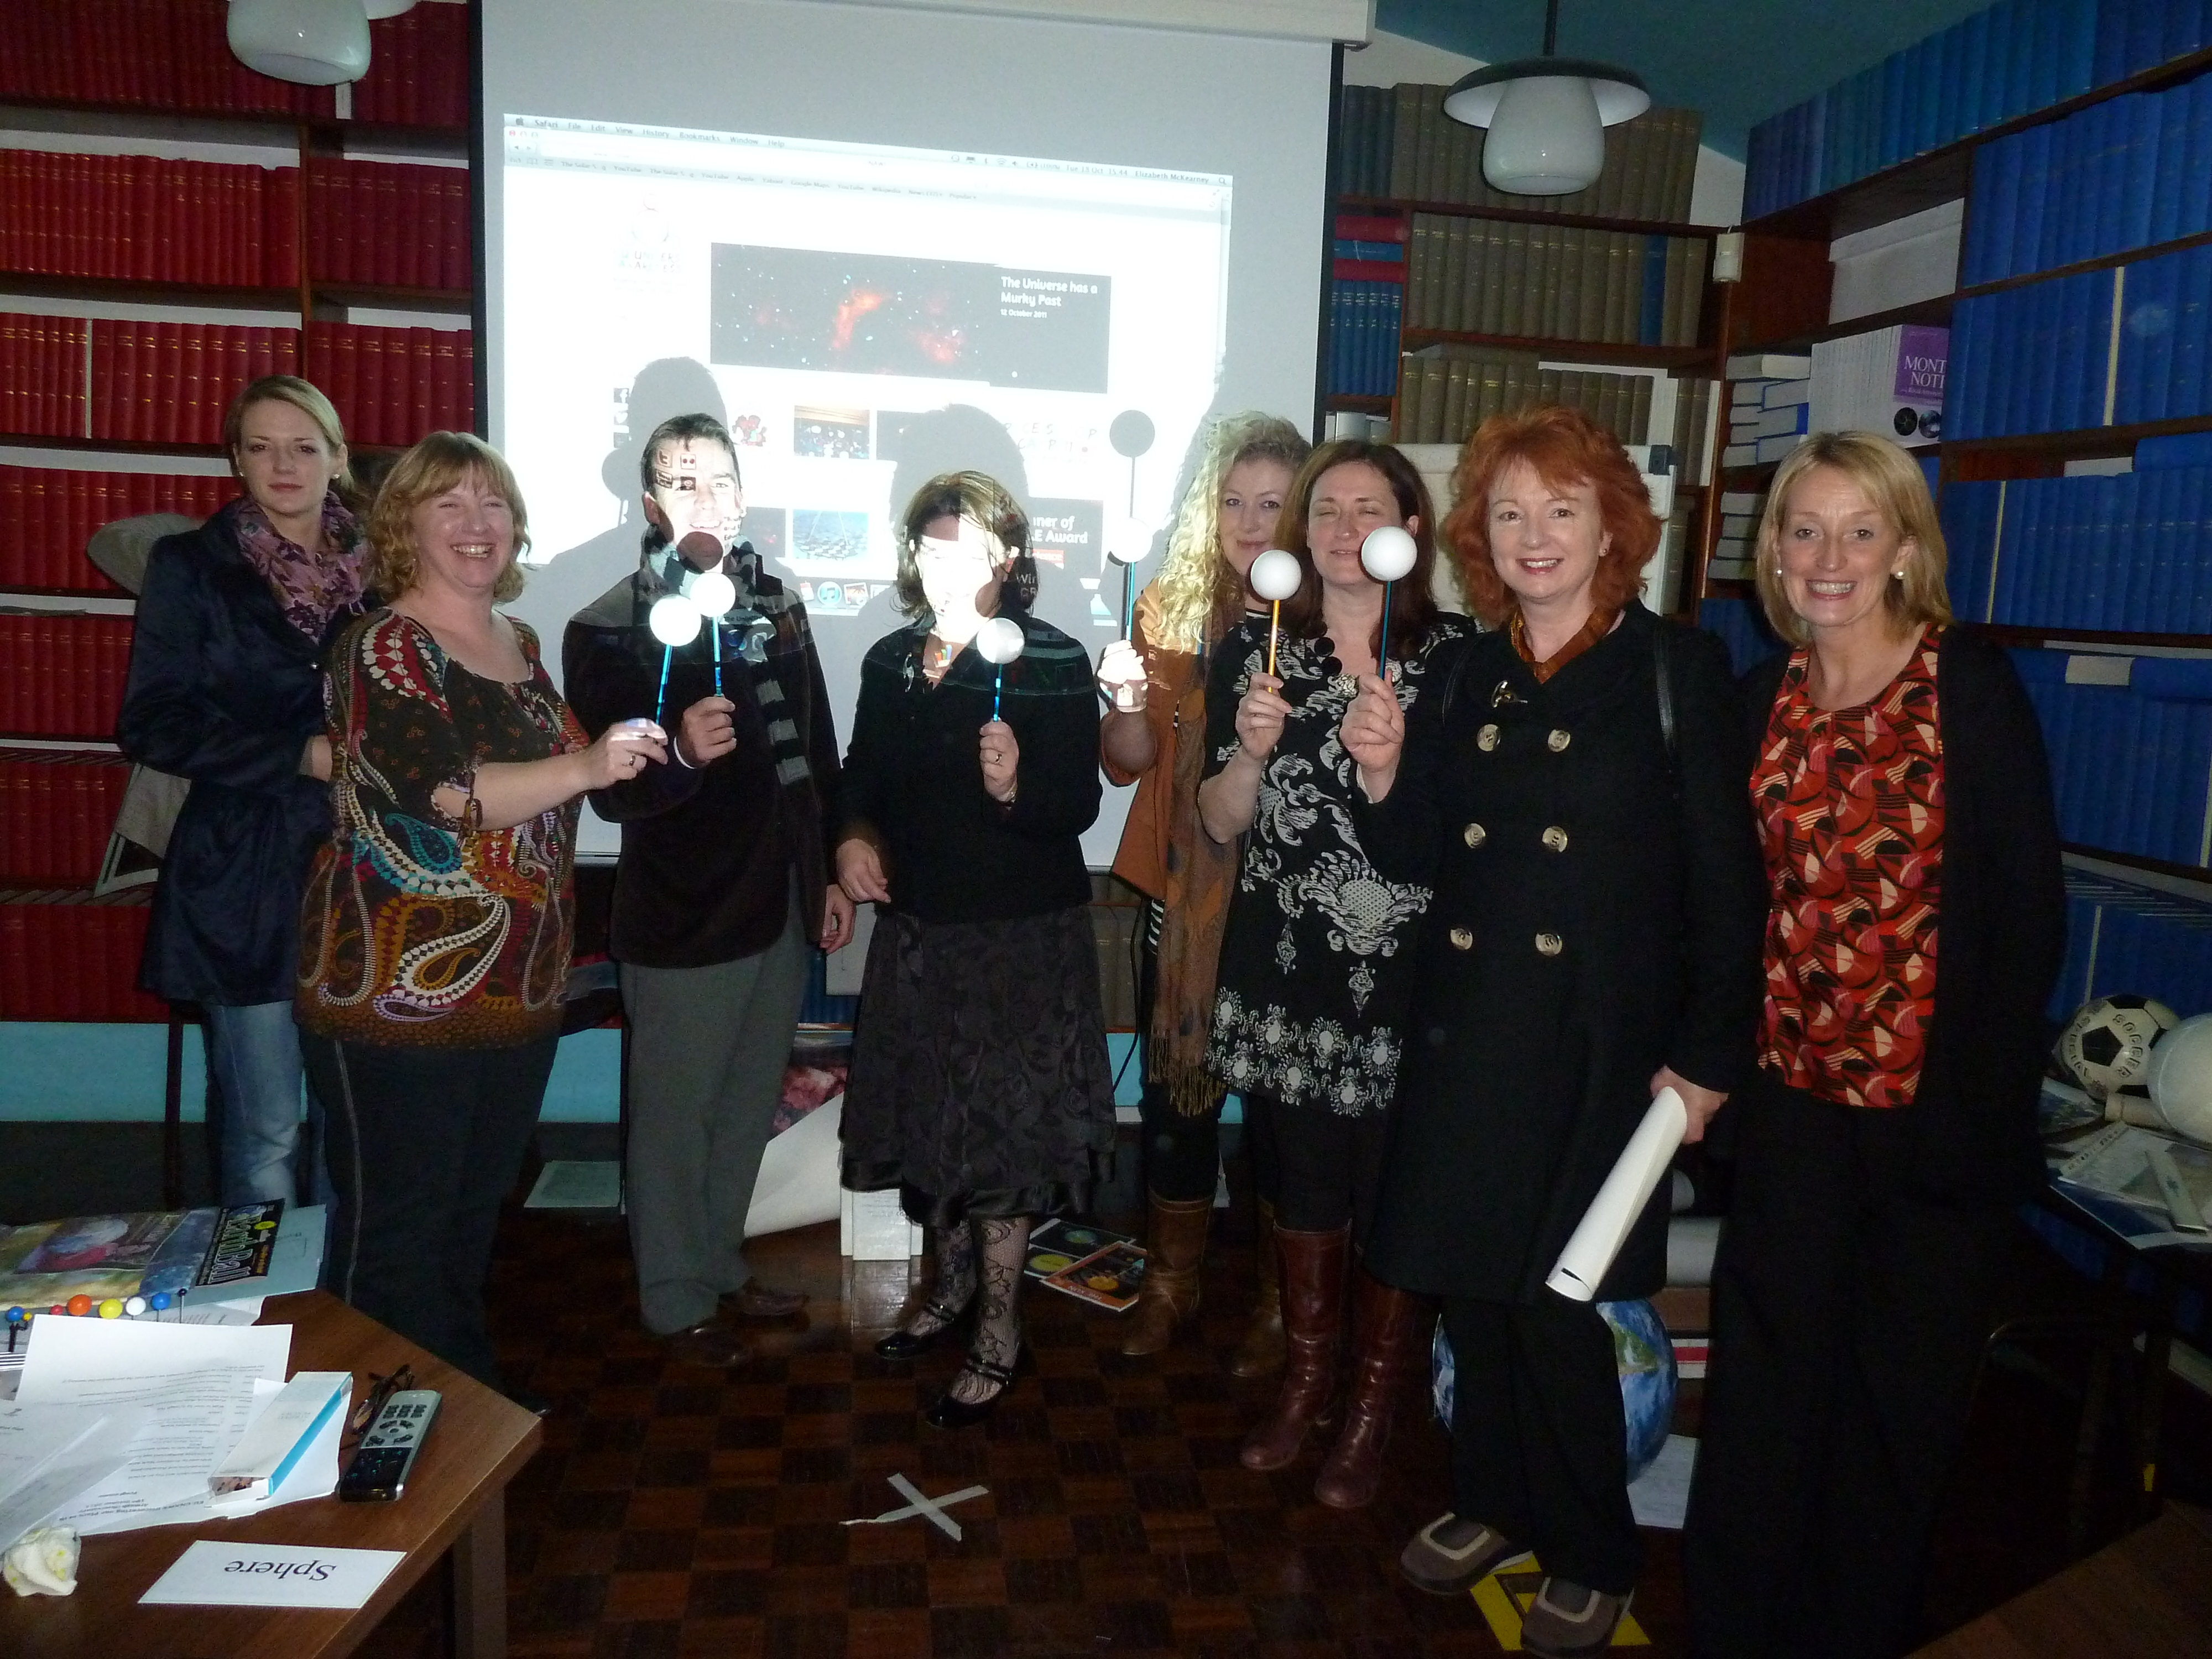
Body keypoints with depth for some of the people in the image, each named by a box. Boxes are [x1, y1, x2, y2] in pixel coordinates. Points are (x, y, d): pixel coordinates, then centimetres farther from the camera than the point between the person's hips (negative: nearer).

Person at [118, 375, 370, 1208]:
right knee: (267, 1133, 1)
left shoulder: (375, 568, 9)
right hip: (246, 880, -3)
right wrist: (301, 755, -13)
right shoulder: (193, 565, 2)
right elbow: (151, 725, -4)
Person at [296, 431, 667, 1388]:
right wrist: (586, 766, -36)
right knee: (393, 1233, 3)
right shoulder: (382, 651, -11)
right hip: (402, 998, -8)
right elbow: (444, 794, -26)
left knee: (476, 1214, 20)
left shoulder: (520, 646, 13)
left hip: (518, 992, 8)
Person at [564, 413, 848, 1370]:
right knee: (676, 1112, 8)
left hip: (781, 904, 6)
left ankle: (722, 1265, 37)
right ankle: (676, 1301, 26)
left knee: (750, 1104, 18)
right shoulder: (611, 629, -9)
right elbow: (610, 791, -14)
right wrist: (681, 754, -34)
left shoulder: (777, 608, 8)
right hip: (683, 915, -6)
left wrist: (832, 875, 11)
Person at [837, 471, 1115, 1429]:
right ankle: (953, 1283, 37)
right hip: (917, 921, 6)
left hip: (1022, 929, -5)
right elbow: (864, 776, 14)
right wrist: (854, 836, -5)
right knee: (929, 1109, 15)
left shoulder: (1055, 665, -11)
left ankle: (999, 1327, 17)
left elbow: (1079, 806, -16)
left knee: (1002, 1126, 0)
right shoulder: (892, 662, 5)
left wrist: (1015, 789, -35)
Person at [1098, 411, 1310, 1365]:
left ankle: (1279, 1300, 29)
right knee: (1175, 1092, 12)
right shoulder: (1171, 604, 3)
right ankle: (1169, 1285, 32)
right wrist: (1128, 703, -16)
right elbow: (1128, 760, 5)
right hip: (1182, 893, 3)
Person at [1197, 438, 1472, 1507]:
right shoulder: (1256, 651, 2)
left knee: (1393, 1189, 7)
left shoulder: (1455, 656, -3)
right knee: (1302, 1185, 14)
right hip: (1288, 968, 2)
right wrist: (1252, 748, -17)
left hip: (1409, 971, -2)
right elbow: (1220, 824, 2)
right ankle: (1306, 1377, 38)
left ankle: (1373, 1406, 30)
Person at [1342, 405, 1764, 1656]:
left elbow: (1726, 879, -7)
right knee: (1470, 1281, 13)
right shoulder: (1469, 677, 8)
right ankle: (1496, 1503, 36)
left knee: (1556, 1300, 2)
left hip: (1596, 1040, -4)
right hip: (1467, 1029, 5)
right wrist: (1384, 772, -8)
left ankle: (1594, 1554, 26)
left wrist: (1708, 1058, -10)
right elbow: (1417, 858, 11)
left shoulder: (1676, 669, -5)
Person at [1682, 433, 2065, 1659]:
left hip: (1934, 1105, -3)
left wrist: (1976, 1103, -13)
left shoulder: (1973, 687, -8)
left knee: (1900, 1395, 12)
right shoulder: (1763, 696, 3)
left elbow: (2027, 913, -9)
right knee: (1763, 1383, 10)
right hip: (1793, 1097, 3)